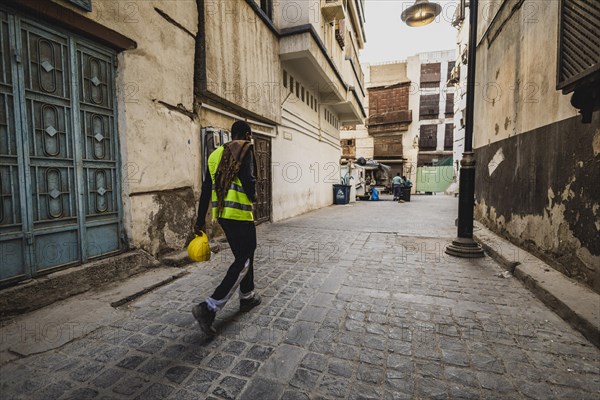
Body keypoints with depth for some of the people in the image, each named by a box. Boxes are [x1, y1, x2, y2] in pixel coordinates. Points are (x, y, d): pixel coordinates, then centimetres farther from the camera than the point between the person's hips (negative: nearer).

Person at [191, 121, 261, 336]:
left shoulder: (216, 154, 14)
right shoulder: (245, 150, -7)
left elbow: (206, 189, 12)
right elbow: (248, 180, -21)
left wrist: (200, 221, 15)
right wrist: (253, 197, 2)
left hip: (221, 214, 8)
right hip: (240, 214, -8)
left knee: (244, 254, 21)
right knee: (243, 262, -1)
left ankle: (247, 296, 34)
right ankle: (208, 308, -8)